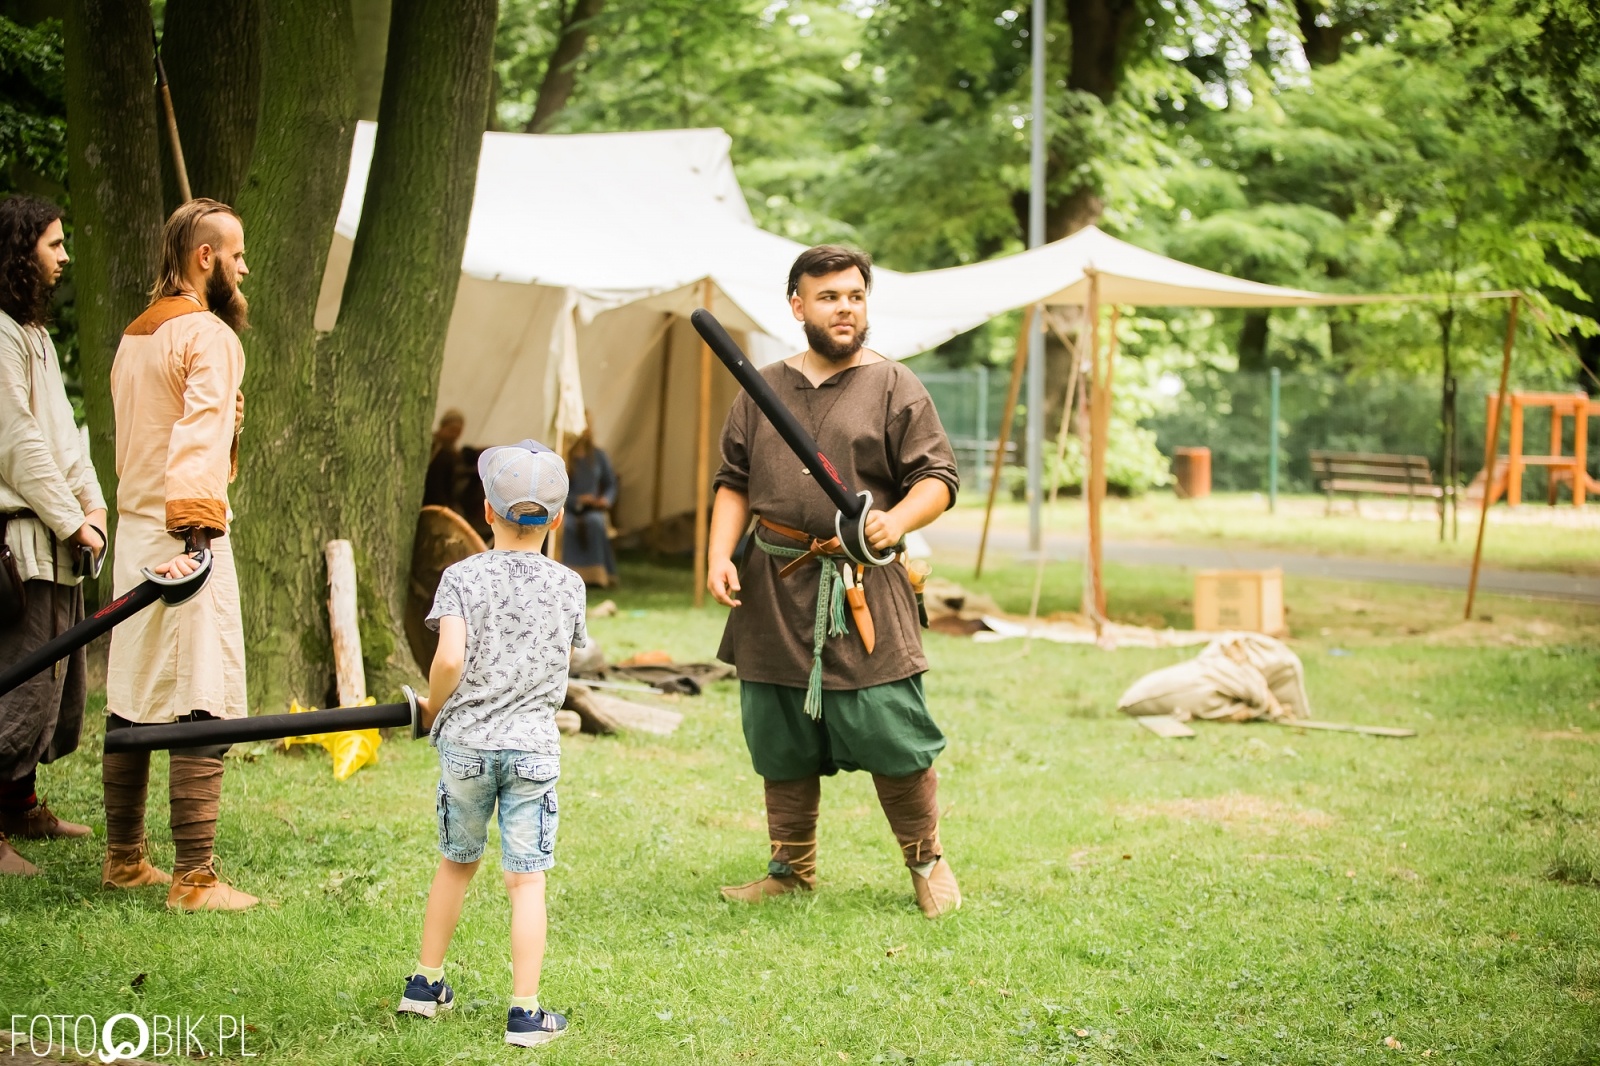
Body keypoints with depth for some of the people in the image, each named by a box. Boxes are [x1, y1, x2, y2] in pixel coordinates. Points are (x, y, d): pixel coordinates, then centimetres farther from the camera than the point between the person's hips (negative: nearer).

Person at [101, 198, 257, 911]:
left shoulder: (133, 337, 16)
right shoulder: (209, 336, -10)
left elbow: (134, 439, 17)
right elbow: (198, 442, -23)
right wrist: (193, 536, -31)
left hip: (133, 531, 9)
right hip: (185, 535, -9)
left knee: (132, 702, 14)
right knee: (203, 711, -7)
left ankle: (124, 859, 22)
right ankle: (194, 878, -7)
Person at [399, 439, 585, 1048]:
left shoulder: (463, 578, -6)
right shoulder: (568, 587, 2)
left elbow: (451, 658, -17)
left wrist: (433, 709, 1)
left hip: (465, 744, 0)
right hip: (534, 745, 0)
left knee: (457, 863, 19)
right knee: (526, 880, 1)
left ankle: (426, 984, 30)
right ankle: (524, 1012, 0)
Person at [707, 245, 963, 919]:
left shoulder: (894, 387, 2)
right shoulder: (762, 390, 13)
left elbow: (938, 478, -2)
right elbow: (734, 483, 15)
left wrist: (896, 520, -21)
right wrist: (719, 555, 1)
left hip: (864, 587, -4)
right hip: (776, 589, 4)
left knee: (889, 731, -6)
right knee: (780, 741, 9)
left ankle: (927, 861, 13)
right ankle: (792, 869, 23)